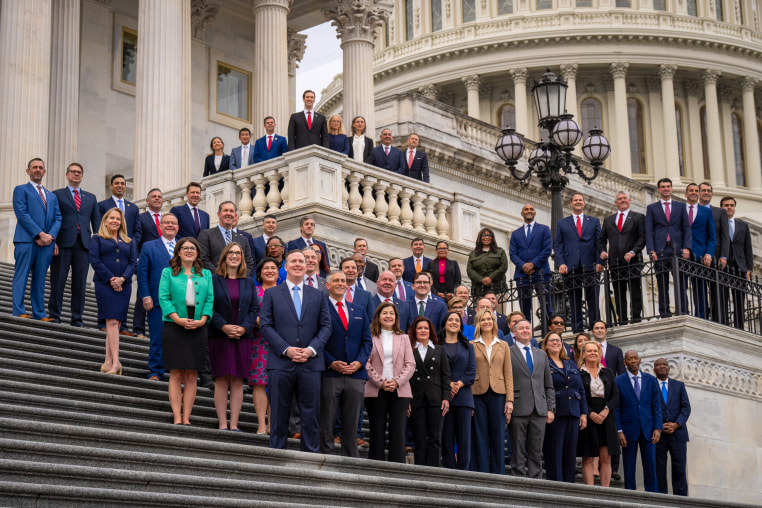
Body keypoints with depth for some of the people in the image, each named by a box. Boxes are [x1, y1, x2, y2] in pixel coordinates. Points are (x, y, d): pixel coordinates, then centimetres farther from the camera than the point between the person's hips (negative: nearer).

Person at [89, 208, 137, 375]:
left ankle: (108, 362, 3)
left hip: (123, 285, 3)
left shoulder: (129, 242, 20)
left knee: (116, 323, 0)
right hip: (104, 284, -3)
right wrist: (111, 279, -12)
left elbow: (133, 262, 9)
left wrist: (122, 279, -10)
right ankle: (115, 362, -22)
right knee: (112, 322, -14)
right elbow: (95, 260, -1)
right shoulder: (97, 239, 11)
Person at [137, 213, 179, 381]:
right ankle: (155, 372, 7)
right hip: (157, 301, -2)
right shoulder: (149, 247, 9)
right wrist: (146, 296, -7)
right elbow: (142, 273, 3)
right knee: (157, 338, -1)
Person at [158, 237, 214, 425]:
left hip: (198, 328, 2)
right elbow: (164, 298, -1)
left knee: (191, 376, 0)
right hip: (174, 327, -2)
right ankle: (177, 418, -5)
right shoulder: (168, 273, 9)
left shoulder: (206, 274, 16)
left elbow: (210, 298, 8)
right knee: (176, 374, -5)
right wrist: (178, 319, -14)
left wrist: (202, 320, -9)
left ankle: (186, 418, 2)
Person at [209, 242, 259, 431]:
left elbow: (254, 308, 9)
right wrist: (223, 326, -14)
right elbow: (209, 306, -2)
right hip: (219, 336, -3)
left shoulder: (249, 283, 14)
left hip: (242, 336, 3)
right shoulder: (214, 280, 5)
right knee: (221, 380, -5)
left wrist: (244, 327, -7)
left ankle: (234, 424, 0)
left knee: (238, 381, -1)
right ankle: (222, 424, -4)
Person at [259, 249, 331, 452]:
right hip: (280, 363, -1)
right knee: (279, 414, 1)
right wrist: (286, 349, -11)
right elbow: (265, 325, 1)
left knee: (311, 413, 1)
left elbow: (325, 326, 9)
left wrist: (312, 349, -8)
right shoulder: (272, 294, 9)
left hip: (310, 364, 2)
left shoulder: (317, 295, 15)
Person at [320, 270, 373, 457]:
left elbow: (367, 341, 14)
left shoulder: (359, 312, 19)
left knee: (352, 422, 5)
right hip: (330, 374, -4)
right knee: (327, 422, -2)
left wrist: (359, 362, -3)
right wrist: (331, 363, -13)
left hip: (356, 374, 4)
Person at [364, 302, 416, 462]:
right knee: (377, 433, 0)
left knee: (398, 433, -4)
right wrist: (380, 382, -12)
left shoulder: (403, 338, 14)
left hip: (400, 391, 2)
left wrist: (397, 381, -9)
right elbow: (366, 364, -1)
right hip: (376, 392, -2)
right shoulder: (371, 337, 6)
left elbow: (410, 364, 7)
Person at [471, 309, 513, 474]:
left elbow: (508, 374, 9)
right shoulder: (472, 346, 7)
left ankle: (498, 476, 6)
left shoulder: (503, 346, 13)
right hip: (478, 394, -1)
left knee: (498, 437, 1)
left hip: (498, 394, 1)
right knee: (481, 437, 0)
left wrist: (509, 399, -1)